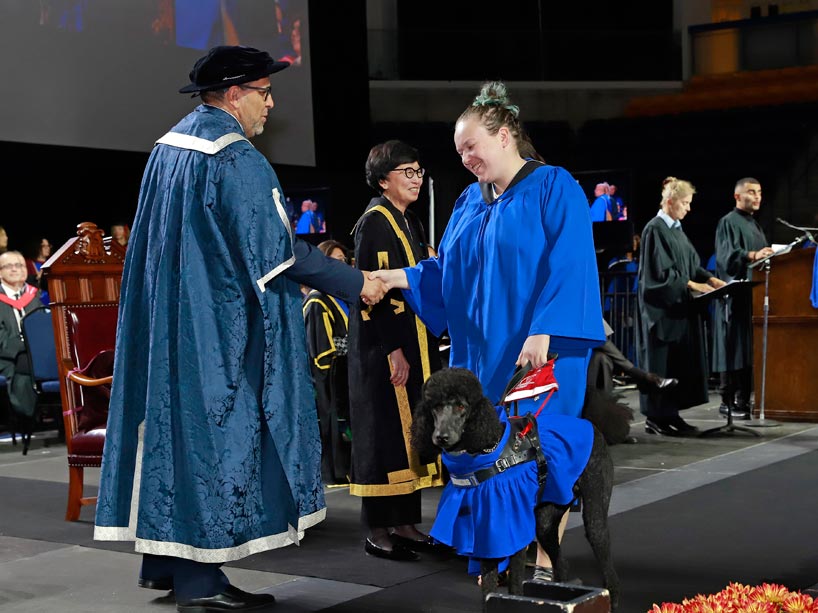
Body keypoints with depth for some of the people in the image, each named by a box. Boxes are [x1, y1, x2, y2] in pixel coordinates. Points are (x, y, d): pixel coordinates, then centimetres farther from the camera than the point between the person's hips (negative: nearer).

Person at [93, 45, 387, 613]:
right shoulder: (236, 159, -17)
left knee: (177, 426, 14)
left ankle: (165, 560, 22)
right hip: (217, 328, -9)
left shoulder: (171, 145, 11)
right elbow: (276, 252, -19)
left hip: (170, 322, 9)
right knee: (212, 434, -2)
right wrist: (355, 283, -10)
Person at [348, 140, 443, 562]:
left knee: (409, 429, 9)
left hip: (414, 343, 9)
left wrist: (429, 348, 16)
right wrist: (393, 350, -21)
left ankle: (404, 522, 14)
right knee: (385, 430, -6)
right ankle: (378, 530, 1)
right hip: (385, 347, -9)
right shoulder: (374, 222, -11)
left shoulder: (410, 223, 16)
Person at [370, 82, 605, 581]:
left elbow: (568, 268, -15)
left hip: (539, 352, -6)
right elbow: (448, 271, 16)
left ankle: (542, 560, 6)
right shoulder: (470, 201, 14)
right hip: (482, 353, 6)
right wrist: (402, 277, 0)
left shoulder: (555, 188, -6)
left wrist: (544, 332, -24)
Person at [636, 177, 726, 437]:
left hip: (679, 306, 9)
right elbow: (660, 272, -17)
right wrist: (691, 284, -17)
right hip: (661, 306, -9)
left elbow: (690, 263, 18)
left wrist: (709, 278, 3)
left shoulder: (676, 228, 15)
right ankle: (656, 417, 0)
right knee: (661, 361, -5)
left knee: (680, 360, 6)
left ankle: (670, 414, 10)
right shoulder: (655, 229, -12)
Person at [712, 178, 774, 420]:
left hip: (754, 294, 8)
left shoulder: (754, 225, 22)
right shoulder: (728, 222, -5)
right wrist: (752, 255, -35)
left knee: (750, 348, 6)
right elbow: (726, 255, -20)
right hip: (735, 296, -8)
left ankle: (743, 399, 9)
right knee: (735, 348, -9)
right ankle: (728, 402, -6)